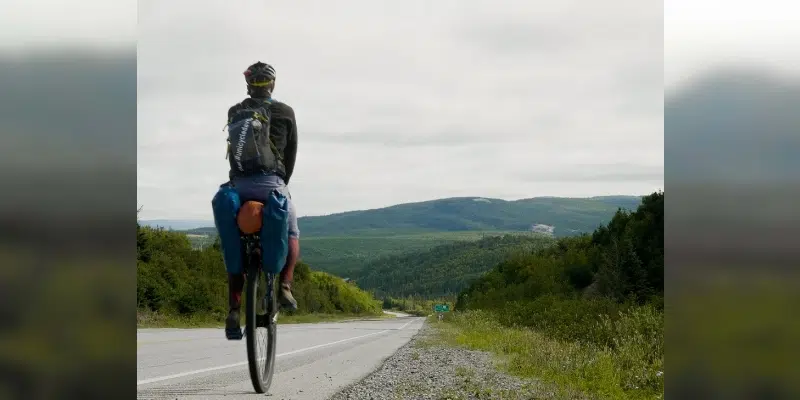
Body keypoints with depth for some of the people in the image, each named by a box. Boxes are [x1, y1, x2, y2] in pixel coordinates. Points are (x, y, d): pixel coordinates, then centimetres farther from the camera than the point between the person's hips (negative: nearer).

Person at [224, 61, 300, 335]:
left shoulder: (234, 112, 14)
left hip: (238, 184, 2)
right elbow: (292, 152, 10)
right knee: (291, 234, 20)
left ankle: (234, 309, 2)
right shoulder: (285, 112, 8)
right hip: (271, 183, -2)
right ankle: (285, 285, -2)